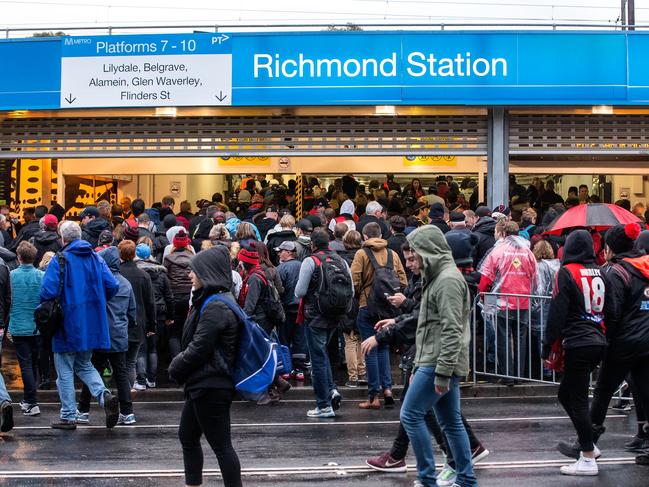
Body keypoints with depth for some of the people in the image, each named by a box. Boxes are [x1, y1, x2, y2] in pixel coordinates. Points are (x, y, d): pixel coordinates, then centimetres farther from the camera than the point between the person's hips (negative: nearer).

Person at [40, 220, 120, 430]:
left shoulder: (60, 261, -12)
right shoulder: (95, 258, 4)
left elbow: (48, 292, -20)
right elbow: (113, 286, 0)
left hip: (67, 325, -5)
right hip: (92, 325, 5)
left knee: (65, 371, 8)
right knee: (84, 365, 20)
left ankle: (68, 417, 11)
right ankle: (105, 395, -4)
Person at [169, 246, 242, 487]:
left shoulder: (216, 307, -20)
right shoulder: (209, 301, 13)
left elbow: (198, 349, -21)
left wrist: (176, 368, -5)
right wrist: (179, 366, 7)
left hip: (211, 387, -11)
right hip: (202, 384, 11)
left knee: (221, 445, -4)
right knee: (187, 436, 19)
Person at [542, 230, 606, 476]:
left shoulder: (567, 273, -9)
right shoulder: (599, 273, 11)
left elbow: (557, 312, -11)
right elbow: (606, 309, 17)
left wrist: (548, 344, -6)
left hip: (578, 345, -7)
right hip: (599, 343, 7)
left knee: (577, 401, -3)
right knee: (566, 394, 20)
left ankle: (588, 460, -2)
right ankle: (587, 444, 22)